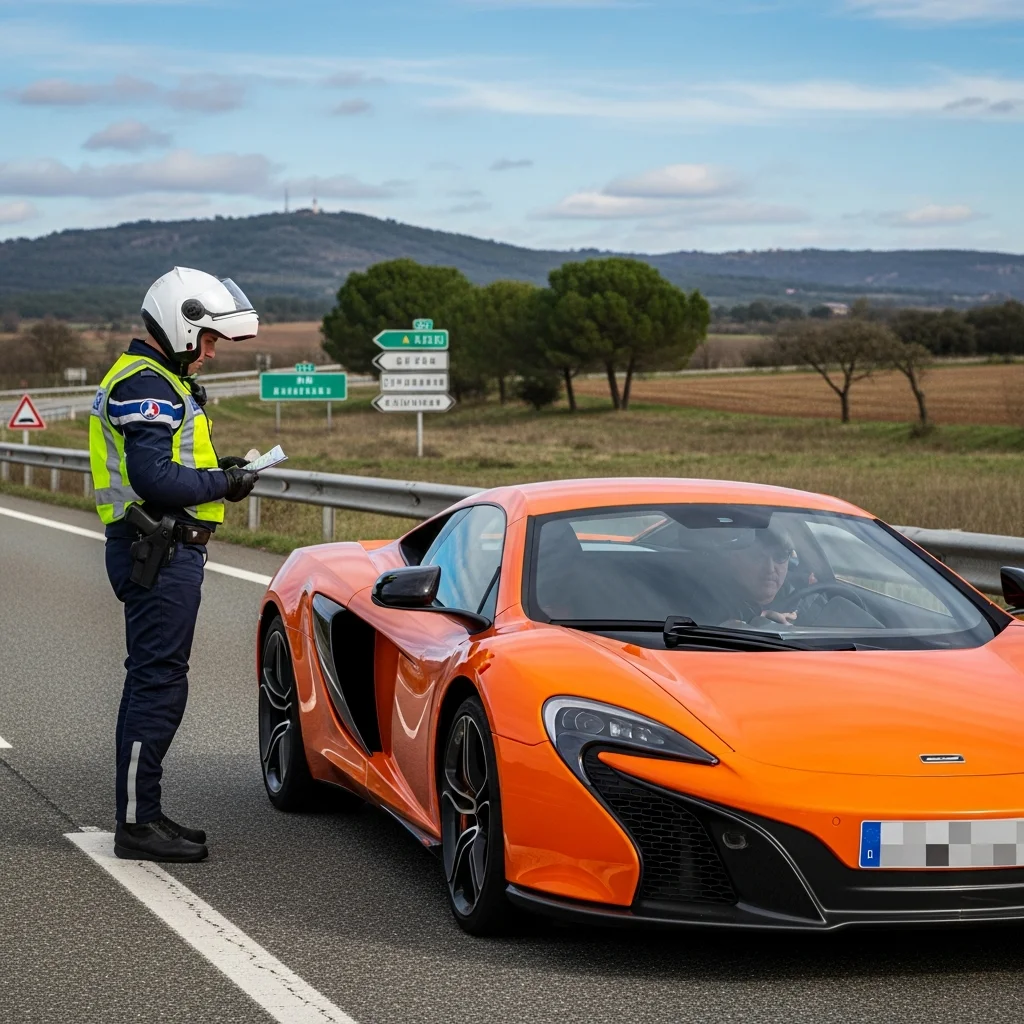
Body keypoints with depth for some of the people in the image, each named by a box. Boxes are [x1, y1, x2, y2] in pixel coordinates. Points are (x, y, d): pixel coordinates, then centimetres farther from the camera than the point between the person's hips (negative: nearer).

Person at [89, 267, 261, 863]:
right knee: (158, 684, -9)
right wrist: (223, 485, -13)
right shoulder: (146, 385, -15)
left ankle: (144, 813, 22)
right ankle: (138, 824, -5)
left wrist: (214, 469, 9)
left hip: (168, 550, 11)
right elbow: (155, 478, -24)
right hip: (160, 551, -11)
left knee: (156, 682, 15)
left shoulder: (158, 381, 20)